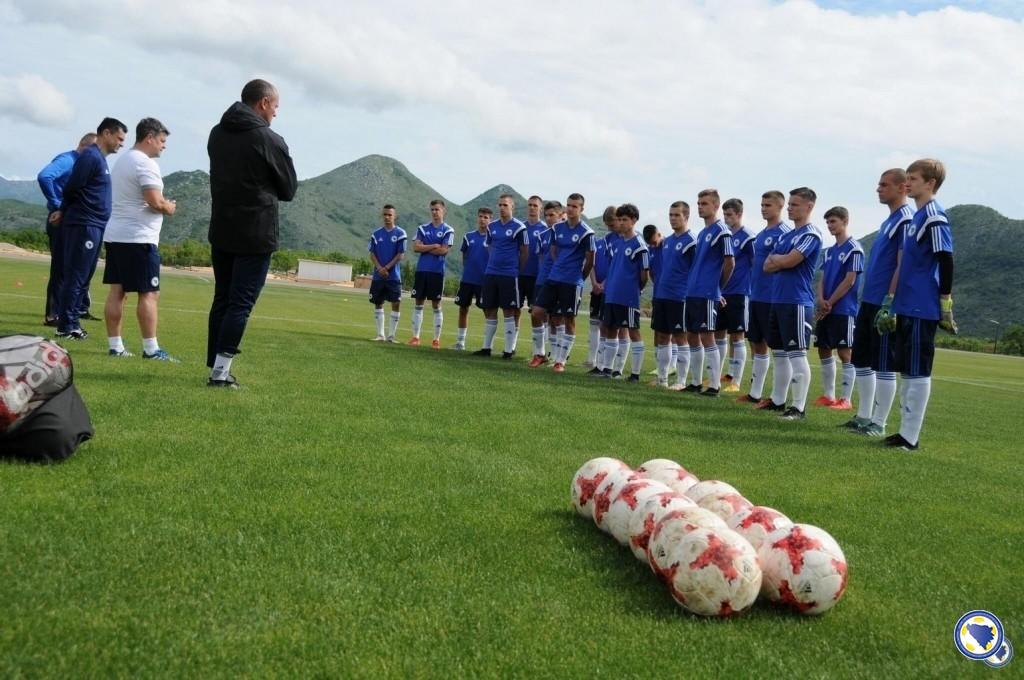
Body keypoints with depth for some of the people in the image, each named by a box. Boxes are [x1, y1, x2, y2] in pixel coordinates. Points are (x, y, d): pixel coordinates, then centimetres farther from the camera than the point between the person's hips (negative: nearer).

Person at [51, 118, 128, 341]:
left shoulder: (99, 158, 18)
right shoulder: (90, 156, -12)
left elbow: (73, 189, 20)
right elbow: (71, 189, -13)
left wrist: (64, 212, 12)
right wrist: (64, 212, 4)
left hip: (93, 226, 9)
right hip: (84, 224, -9)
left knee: (82, 278, 12)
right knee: (75, 277, -5)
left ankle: (72, 323, 17)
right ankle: (66, 326, -2)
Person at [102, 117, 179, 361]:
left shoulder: (122, 160, 19)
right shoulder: (145, 163, -12)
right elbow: (154, 201, -22)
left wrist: (163, 205, 14)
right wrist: (169, 207, -2)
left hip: (115, 235, 10)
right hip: (139, 238, -10)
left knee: (117, 291, 8)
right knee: (149, 293, -6)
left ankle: (115, 345, 11)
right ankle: (151, 349, -5)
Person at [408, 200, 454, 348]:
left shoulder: (448, 230, -1)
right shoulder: (423, 228, 10)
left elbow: (444, 250, -11)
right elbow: (416, 247, -1)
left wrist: (425, 248, -5)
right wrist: (434, 246, -10)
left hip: (437, 271, -3)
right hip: (421, 269, 3)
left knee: (436, 305, 2)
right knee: (419, 303, 5)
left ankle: (436, 339, 7)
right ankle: (415, 336, 10)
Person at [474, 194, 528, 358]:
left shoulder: (518, 227, -7)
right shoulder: (492, 226, 10)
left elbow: (524, 252, -3)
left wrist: (517, 269, 0)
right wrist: (494, 263, 13)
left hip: (509, 275, -6)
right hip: (490, 273, 6)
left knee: (509, 312, -1)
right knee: (489, 311, 9)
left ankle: (509, 349, 4)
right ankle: (486, 347, 17)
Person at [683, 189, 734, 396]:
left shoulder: (721, 231, -9)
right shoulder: (701, 233, 17)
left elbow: (729, 263, -11)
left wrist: (717, 287, -1)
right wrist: (693, 283, 14)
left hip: (707, 294, -9)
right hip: (692, 293, 9)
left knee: (707, 337, -7)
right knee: (692, 336, 11)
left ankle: (714, 385, -2)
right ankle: (696, 382, 20)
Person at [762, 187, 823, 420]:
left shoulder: (810, 235, -9)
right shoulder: (785, 236, 18)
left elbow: (789, 261, -19)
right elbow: (767, 266, 13)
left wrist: (775, 258, 1)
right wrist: (782, 261, -6)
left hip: (797, 302, -9)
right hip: (778, 300, 9)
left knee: (796, 354, -8)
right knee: (780, 352, 15)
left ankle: (799, 407, -5)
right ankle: (778, 400, 24)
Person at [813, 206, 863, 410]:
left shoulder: (854, 249, -8)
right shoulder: (829, 251, 15)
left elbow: (849, 281, -13)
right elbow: (822, 280, 13)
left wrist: (830, 303, -11)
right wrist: (821, 301, -6)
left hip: (843, 310, -8)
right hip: (826, 310, 8)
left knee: (845, 354, -5)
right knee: (824, 351, 10)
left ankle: (846, 399, -1)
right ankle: (828, 395, 20)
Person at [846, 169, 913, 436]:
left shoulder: (906, 221, -12)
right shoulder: (888, 221, 17)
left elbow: (902, 266, -18)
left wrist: (889, 301, -20)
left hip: (885, 305, -10)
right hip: (869, 302, 10)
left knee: (884, 364, -3)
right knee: (861, 359, 14)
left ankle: (879, 423, 4)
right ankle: (864, 416, 23)